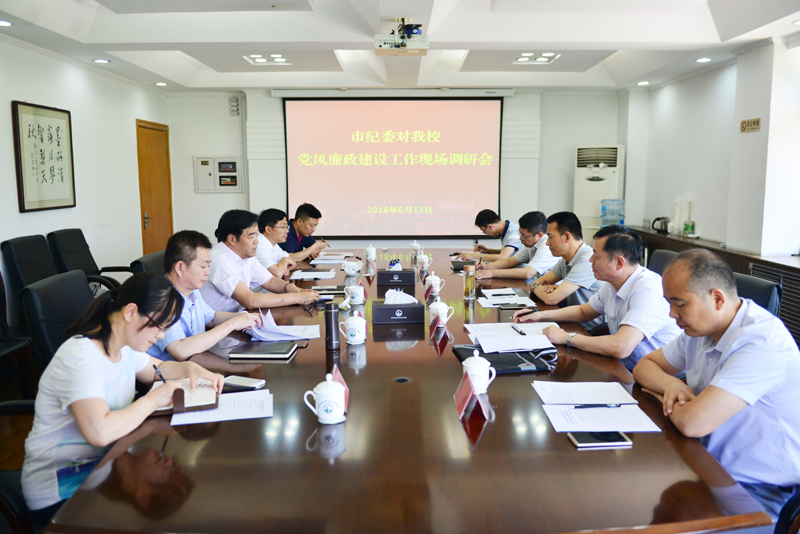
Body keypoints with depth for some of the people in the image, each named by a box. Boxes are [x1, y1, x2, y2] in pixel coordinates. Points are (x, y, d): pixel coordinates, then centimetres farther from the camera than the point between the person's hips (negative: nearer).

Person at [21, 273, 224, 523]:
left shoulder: (124, 347, 0)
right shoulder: (80, 357, -26)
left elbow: (158, 368, 20)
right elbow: (100, 432, -38)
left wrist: (190, 368, -2)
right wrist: (153, 400, -23)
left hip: (103, 460, 8)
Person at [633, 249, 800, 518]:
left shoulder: (762, 342, -26)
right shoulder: (701, 327, 2)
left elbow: (693, 423, -33)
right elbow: (645, 365, 13)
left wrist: (662, 395, -10)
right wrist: (670, 384, -10)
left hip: (755, 490, -8)